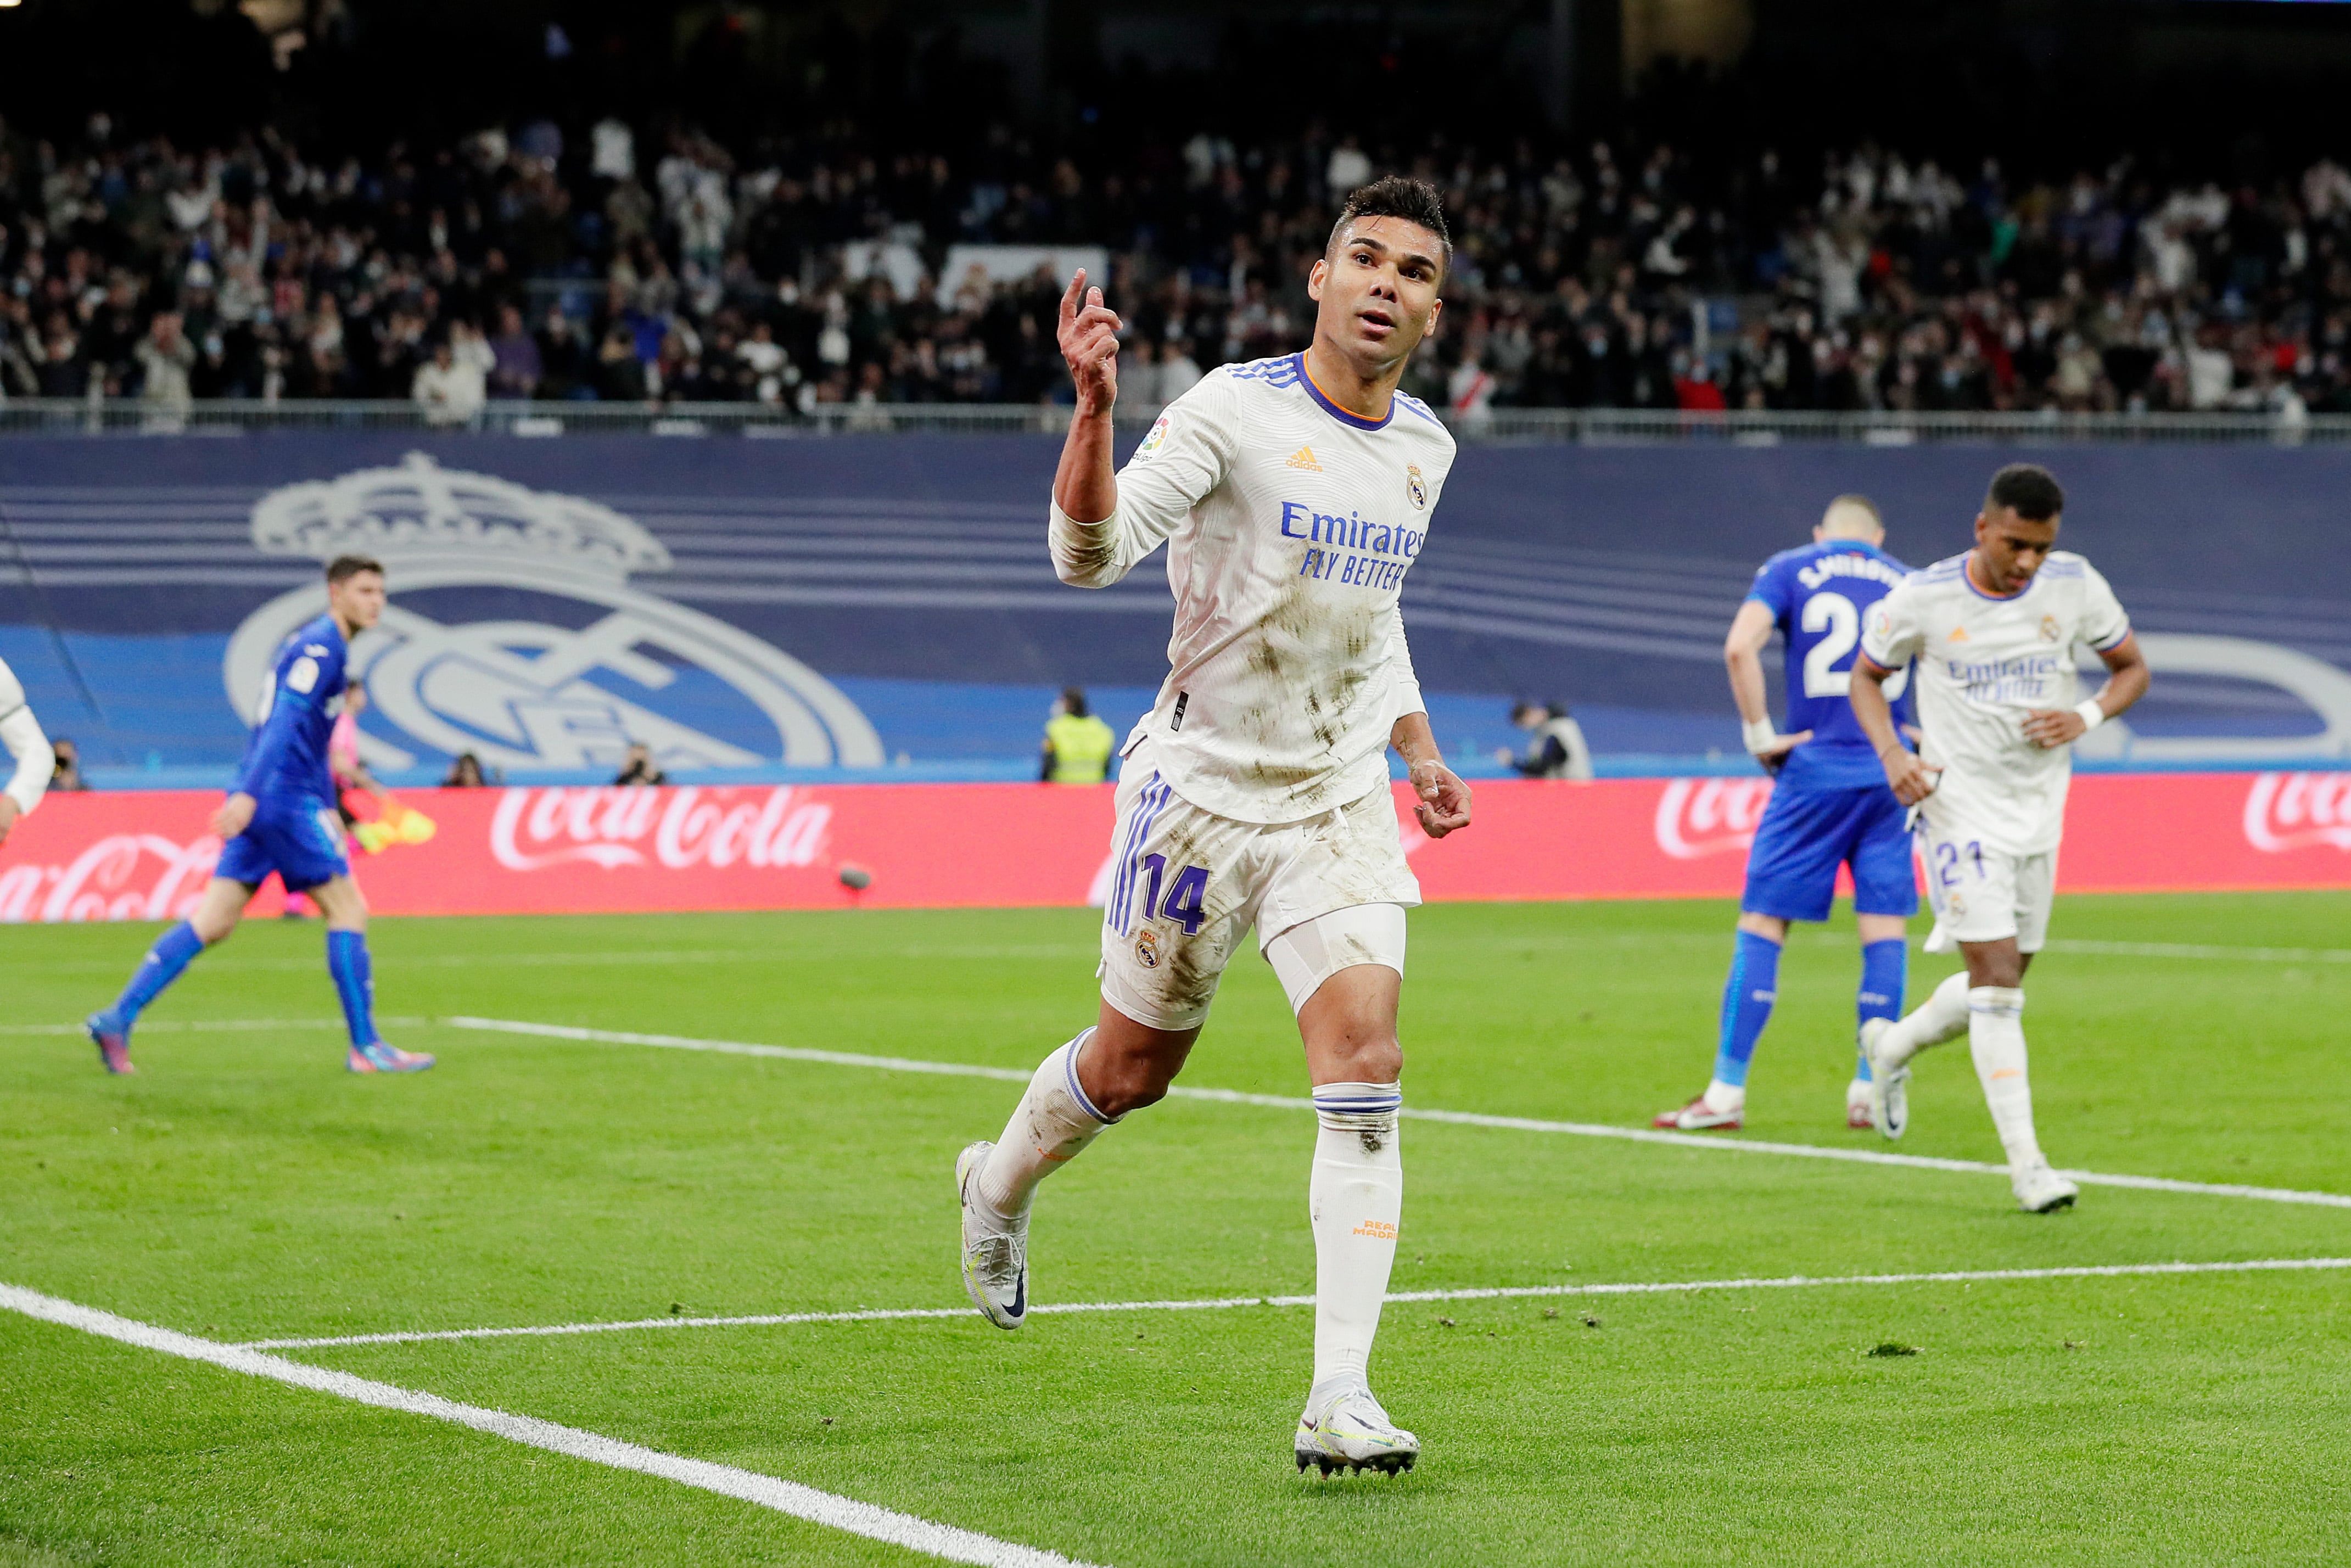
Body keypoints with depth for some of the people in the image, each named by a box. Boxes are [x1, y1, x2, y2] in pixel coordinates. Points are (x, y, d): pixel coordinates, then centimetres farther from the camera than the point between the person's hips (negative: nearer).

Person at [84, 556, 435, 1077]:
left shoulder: (313, 643, 21)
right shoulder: (321, 645, -10)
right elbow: (286, 719, -22)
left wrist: (327, 805, 32)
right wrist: (248, 794, -31)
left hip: (260, 801, 9)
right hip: (288, 798, -9)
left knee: (213, 922, 5)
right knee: (349, 911, -3)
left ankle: (118, 1019, -1)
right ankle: (366, 1048, 0)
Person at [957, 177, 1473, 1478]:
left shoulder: (1422, 450, 6)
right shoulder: (1235, 410, -14)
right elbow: (1090, 553, -26)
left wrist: (1418, 748, 14)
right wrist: (1094, 405, -40)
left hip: (1340, 800, 4)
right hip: (1203, 786, -4)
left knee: (1365, 1068, -14)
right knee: (1130, 1066, 12)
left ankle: (1339, 1398, -15)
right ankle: (998, 1186, 46)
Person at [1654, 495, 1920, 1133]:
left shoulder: (1789, 569, 6)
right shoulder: (1908, 582, 13)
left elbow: (1740, 645, -10)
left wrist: (1760, 735, -5)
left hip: (1815, 772, -2)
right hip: (1890, 772, 2)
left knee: (1762, 923, 2)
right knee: (1885, 926, 7)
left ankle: (1728, 1091, 1)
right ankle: (1870, 1092, 4)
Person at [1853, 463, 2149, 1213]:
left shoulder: (2075, 586, -4)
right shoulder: (1923, 598, -11)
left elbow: (2132, 668, 8)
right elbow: (1866, 676, 5)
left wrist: (2085, 717, -13)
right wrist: (1892, 754, -13)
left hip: (2039, 811, 4)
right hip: (1959, 805, -4)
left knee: (2002, 982, 13)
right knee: (1997, 978, -14)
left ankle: (1892, 1046, 42)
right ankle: (2026, 1165, -13)